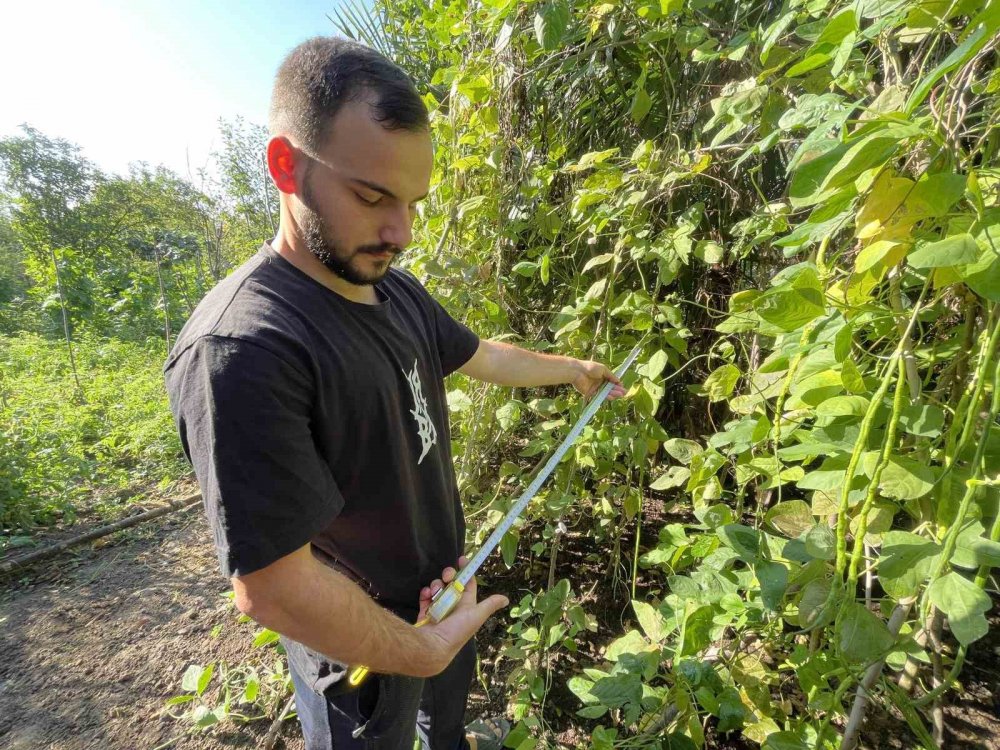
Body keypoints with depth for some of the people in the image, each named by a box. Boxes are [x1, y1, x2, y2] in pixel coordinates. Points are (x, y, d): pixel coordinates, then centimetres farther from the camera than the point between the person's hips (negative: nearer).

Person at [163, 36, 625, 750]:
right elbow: (270, 584, -32)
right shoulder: (241, 349, -34)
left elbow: (482, 356, 9)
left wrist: (573, 369, 17)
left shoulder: (399, 290, -7)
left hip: (444, 579, 8)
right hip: (361, 649, -7)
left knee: (454, 682, 34)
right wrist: (423, 650, -19)